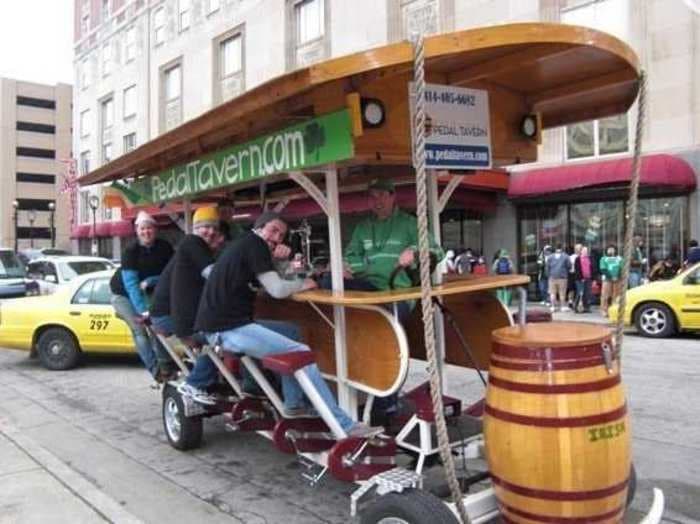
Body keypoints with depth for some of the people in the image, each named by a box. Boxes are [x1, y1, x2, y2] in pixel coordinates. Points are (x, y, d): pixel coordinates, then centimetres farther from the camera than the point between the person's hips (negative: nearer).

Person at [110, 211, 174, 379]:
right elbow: (131, 283, -32)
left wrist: (150, 280, -28)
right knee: (139, 329, -15)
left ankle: (165, 363, -7)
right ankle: (155, 369, -16)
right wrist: (143, 310, -40)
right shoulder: (131, 251, -26)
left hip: (144, 292, 4)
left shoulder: (165, 248, -16)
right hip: (123, 294, -4)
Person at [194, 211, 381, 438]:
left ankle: (294, 403, 16)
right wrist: (303, 284, 4)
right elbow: (277, 290, -13)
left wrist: (277, 258, 4)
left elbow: (266, 283, 20)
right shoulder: (254, 243, -7)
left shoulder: (244, 244, 20)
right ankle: (344, 426, -13)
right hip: (228, 328, -10)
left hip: (225, 322, 10)